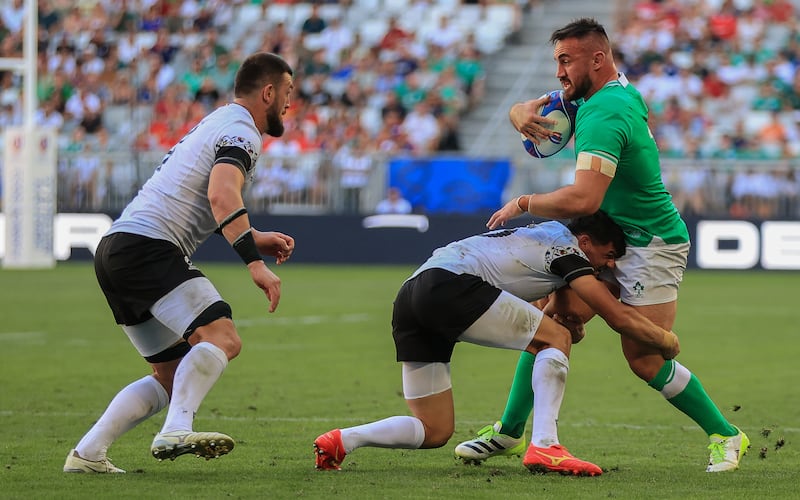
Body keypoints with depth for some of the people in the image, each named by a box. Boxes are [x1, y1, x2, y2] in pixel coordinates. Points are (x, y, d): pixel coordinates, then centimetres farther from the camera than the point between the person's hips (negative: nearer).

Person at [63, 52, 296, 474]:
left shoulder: (216, 124, 26)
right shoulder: (241, 132, -6)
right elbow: (221, 196, -25)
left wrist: (254, 239, 31)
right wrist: (255, 264, -31)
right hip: (147, 248, -10)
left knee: (172, 378, 12)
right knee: (222, 339, -23)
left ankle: (86, 453, 6)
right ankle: (175, 431, -38)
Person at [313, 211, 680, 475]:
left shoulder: (546, 233, 29)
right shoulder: (567, 248, 3)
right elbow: (620, 318, 1)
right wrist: (665, 341, 16)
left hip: (408, 297, 9)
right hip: (450, 286, -9)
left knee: (435, 432, 10)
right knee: (557, 338, -4)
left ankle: (342, 441, -5)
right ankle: (544, 446, -13)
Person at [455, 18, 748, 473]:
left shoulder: (605, 115, -25)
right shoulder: (619, 92, 6)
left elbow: (583, 199, -37)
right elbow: (524, 110, 17)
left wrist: (523, 204, -20)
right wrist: (524, 112, -9)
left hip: (651, 244, -10)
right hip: (609, 240, 10)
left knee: (645, 358, -13)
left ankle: (726, 436, 2)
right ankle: (510, 431, 9)